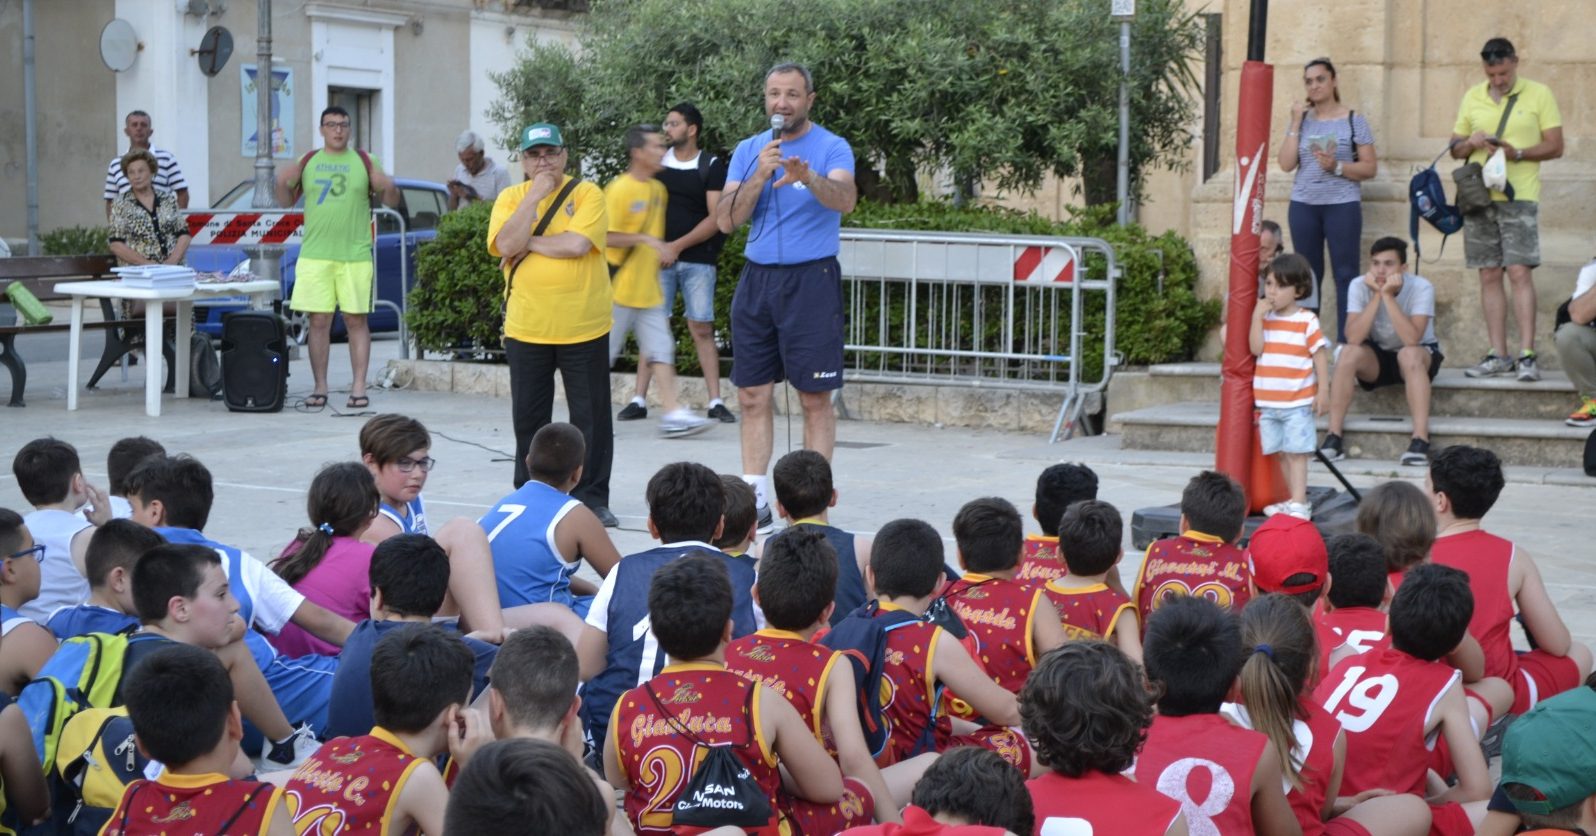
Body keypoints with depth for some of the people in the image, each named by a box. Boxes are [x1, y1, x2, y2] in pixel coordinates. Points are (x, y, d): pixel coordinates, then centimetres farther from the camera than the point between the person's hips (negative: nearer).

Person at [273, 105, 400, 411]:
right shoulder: (308, 162, 11)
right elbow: (287, 201, 14)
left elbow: (392, 201, 7)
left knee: (356, 320, -1)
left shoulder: (365, 161, 6)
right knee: (319, 321, 1)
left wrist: (388, 187, -15)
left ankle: (359, 387, 1)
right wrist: (282, 184, -7)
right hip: (315, 255, 1)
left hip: (355, 255, -1)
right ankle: (319, 387, 6)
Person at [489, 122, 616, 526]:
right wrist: (535, 195, -13)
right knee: (528, 417, 10)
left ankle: (593, 498, 10)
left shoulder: (586, 194, -4)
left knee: (591, 417, 2)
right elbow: (506, 245, -13)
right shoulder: (510, 198, 5)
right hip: (525, 329, 3)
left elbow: (578, 243, -20)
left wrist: (529, 243, -10)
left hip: (583, 328, -2)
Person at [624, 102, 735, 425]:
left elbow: (715, 218, -7)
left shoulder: (711, 166, -2)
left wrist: (678, 246, -13)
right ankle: (639, 400, 2)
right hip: (659, 256, 2)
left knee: (702, 330, -1)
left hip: (698, 259, -2)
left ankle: (715, 402, 2)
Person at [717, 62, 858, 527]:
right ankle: (754, 497, 12)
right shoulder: (748, 151, 9)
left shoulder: (831, 148, -4)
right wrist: (759, 176, -15)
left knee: (815, 398, -1)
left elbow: (845, 201, -24)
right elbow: (727, 221, 0)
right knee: (752, 395, 6)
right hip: (757, 278, 5)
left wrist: (808, 177, -44)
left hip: (811, 279, -5)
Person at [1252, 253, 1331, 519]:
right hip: (1269, 402, 5)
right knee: (1282, 453, 10)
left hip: (1298, 401, -5)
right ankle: (1295, 501, 19)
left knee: (1295, 452, -7)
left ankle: (1298, 503, -8)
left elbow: (1320, 355, -4)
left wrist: (1323, 390, -7)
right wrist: (1257, 317, -12)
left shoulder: (1307, 321, -6)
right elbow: (1256, 348, -5)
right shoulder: (1265, 318, 7)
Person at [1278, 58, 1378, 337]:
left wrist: (1337, 167, -16)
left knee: (1345, 275, -5)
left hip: (1342, 205, -3)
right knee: (1307, 276, 3)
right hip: (1303, 206, 3)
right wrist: (1296, 122, -3)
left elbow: (1370, 167, 0)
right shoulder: (1301, 120, 11)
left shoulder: (1354, 121, 2)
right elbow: (1286, 163, 0)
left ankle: (1346, 343, -6)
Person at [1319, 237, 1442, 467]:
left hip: (1421, 356, -2)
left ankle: (1421, 440, -38)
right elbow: (1353, 338, -28)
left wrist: (1388, 295, -36)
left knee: (1409, 354, -36)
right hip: (1378, 356, 2)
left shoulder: (1421, 288, -22)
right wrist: (1377, 295, -31)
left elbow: (1412, 339, -36)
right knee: (1349, 353, -28)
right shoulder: (1360, 286, -16)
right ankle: (1334, 437, -24)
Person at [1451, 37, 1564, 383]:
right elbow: (1455, 149, 17)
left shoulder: (1539, 94, 1)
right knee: (1489, 275, 4)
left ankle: (1527, 355, -11)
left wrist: (1517, 153, -17)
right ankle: (1498, 355, 9)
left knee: (1520, 272, -11)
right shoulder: (1471, 98, 12)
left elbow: (1555, 146, -1)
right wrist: (1470, 142, -6)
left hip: (1519, 197, -4)